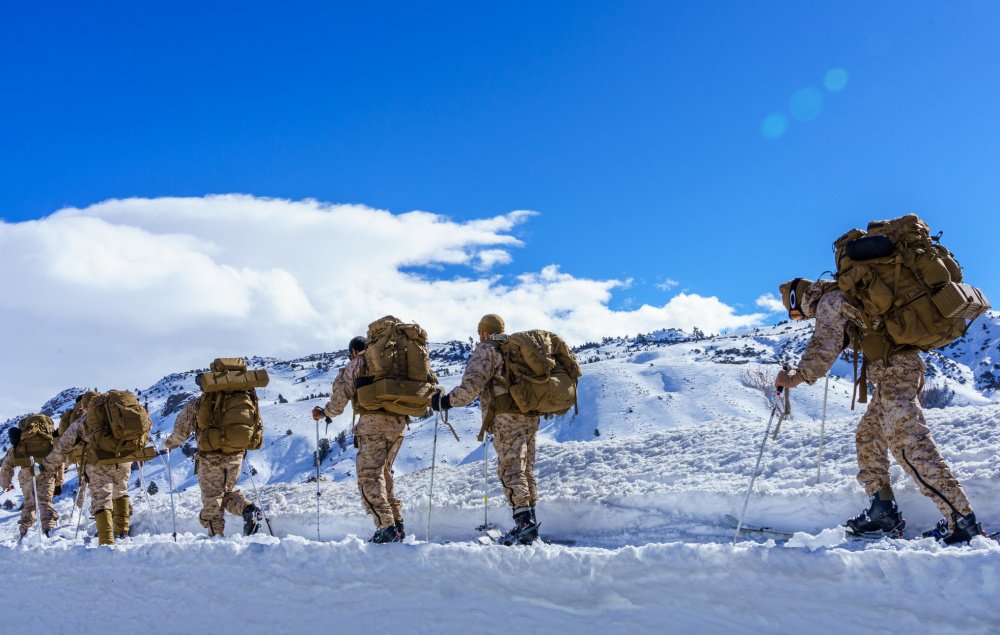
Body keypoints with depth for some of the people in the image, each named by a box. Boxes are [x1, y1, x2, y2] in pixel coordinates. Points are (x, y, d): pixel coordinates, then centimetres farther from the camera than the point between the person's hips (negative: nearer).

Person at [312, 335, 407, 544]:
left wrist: (324, 413, 15)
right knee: (383, 472, 18)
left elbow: (340, 396, 0)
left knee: (369, 475, -5)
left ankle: (386, 527, -20)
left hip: (373, 421, -6)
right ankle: (397, 524, 12)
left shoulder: (354, 365, 8)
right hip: (399, 421, 6)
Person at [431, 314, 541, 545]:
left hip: (507, 417, -8)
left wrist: (446, 401, -9)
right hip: (530, 416, 8)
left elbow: (472, 385, -15)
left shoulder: (486, 350, -2)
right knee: (526, 468, 12)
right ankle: (529, 517, 12)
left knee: (510, 468, -8)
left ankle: (523, 520, -17)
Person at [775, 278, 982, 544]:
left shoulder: (828, 301, -7)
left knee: (907, 442, -15)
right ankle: (883, 511, 14)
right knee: (868, 435, 15)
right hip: (904, 362, 11)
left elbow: (826, 342, -23)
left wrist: (800, 374, -32)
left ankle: (962, 519, -17)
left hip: (893, 369, -11)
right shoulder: (844, 294, 22)